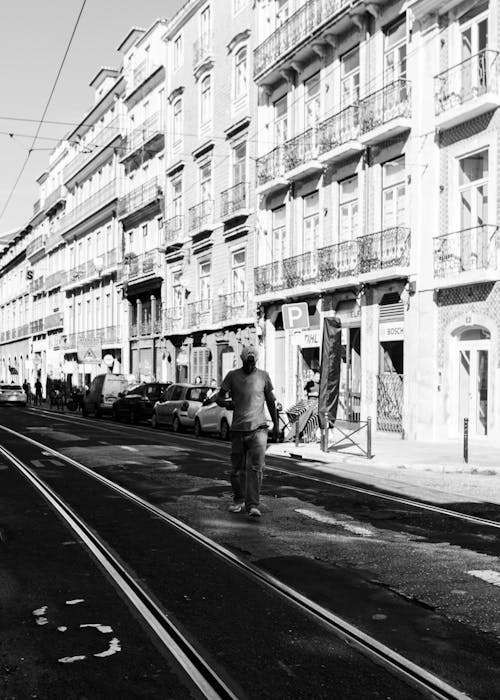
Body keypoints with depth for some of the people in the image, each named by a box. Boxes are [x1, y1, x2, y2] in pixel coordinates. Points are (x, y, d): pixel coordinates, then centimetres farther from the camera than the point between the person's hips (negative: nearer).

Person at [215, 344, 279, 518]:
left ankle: (253, 505, -11)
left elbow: (271, 401, 13)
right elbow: (218, 397, 8)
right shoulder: (232, 376, 5)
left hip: (258, 428, -1)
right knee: (237, 469, 8)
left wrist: (276, 425, 13)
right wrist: (227, 403, -14)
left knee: (256, 468, -12)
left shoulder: (263, 376, 6)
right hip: (238, 429, 1)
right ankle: (238, 500, 27)